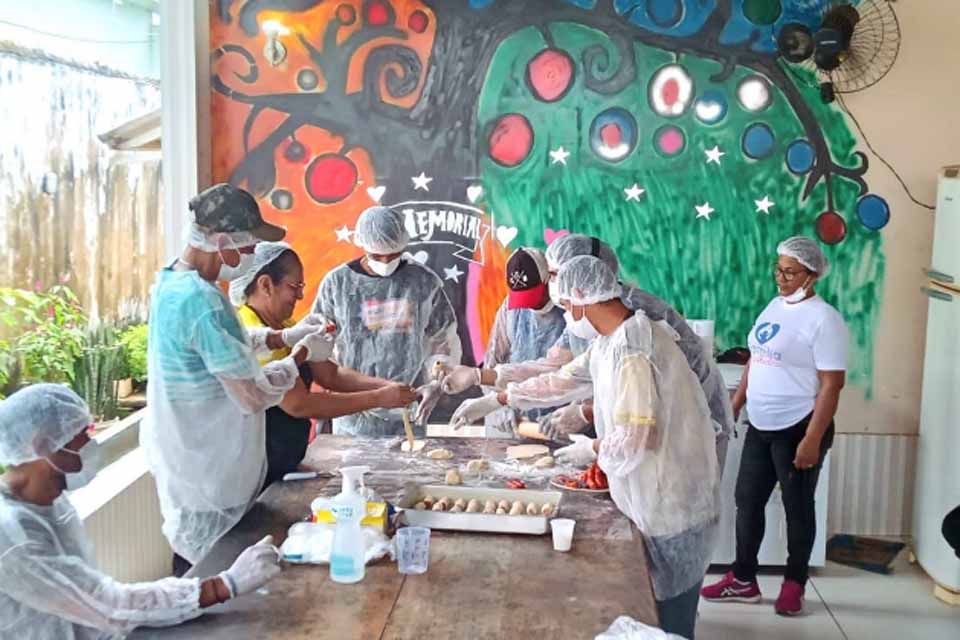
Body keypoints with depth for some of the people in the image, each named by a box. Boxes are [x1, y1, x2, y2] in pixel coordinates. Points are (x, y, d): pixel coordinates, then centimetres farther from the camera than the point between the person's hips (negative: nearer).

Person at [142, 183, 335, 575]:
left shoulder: (170, 282, 2)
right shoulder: (203, 301, -28)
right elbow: (254, 396, -24)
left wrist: (284, 336, 9)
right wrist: (302, 354, -10)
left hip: (179, 456, 9)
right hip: (209, 475, -9)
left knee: (194, 565, 21)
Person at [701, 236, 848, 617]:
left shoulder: (823, 319, -15)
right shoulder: (775, 306, 9)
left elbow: (831, 385, -18)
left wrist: (812, 440, -21)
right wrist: (735, 404, 14)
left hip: (797, 429, -8)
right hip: (760, 426, 8)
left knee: (797, 508, 8)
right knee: (747, 501, 12)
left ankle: (794, 585, 25)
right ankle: (743, 581, 26)